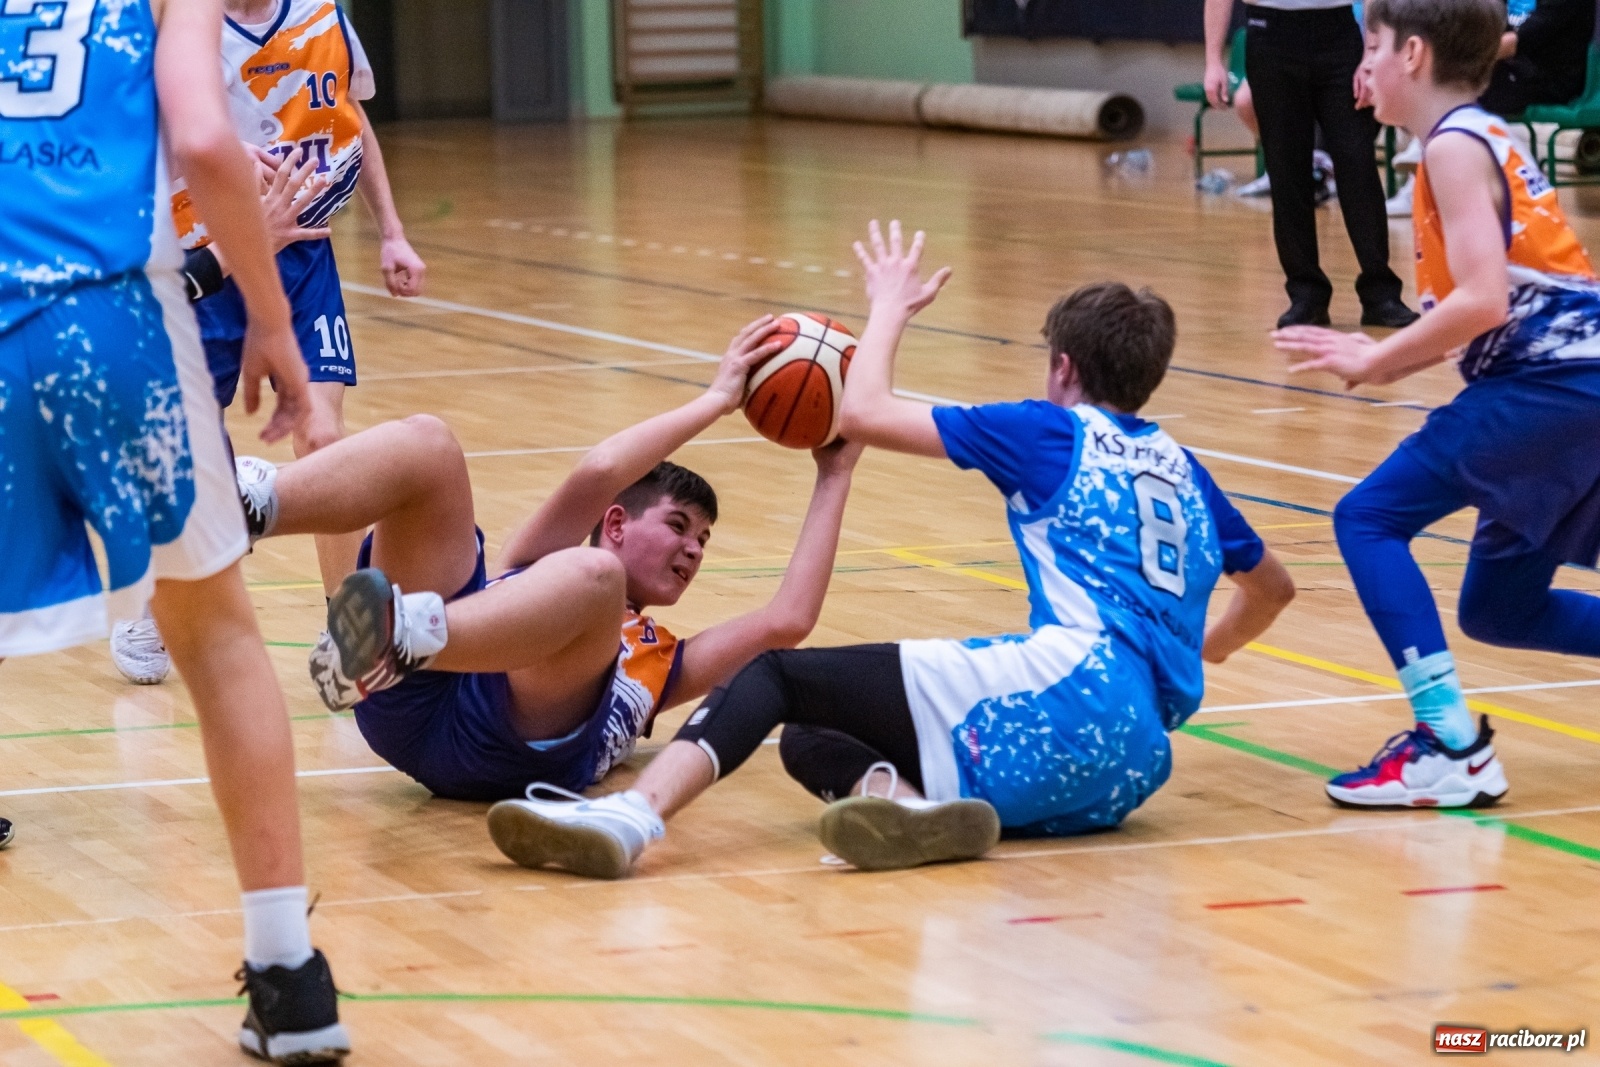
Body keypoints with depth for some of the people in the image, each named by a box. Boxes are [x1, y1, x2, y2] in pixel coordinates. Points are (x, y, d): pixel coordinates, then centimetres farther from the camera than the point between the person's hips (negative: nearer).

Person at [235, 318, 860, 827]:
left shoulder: (663, 663, 42)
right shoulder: (542, 564, 38)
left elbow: (786, 621, 27)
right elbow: (598, 474, 16)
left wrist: (834, 476, 34)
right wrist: (716, 400, 24)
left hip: (515, 754, 0)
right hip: (414, 705, 0)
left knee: (590, 577, -28)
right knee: (425, 444, -15)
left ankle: (400, 641, -59)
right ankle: (240, 509, -48)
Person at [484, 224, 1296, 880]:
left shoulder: (1052, 433, 10)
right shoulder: (1183, 470, 29)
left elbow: (865, 413, 4)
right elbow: (1272, 588, 43)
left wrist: (890, 307, 22)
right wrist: (1197, 656, 61)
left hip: (1072, 686, -7)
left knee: (775, 673, -5)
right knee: (807, 743, 11)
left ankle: (635, 814, -33)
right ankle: (917, 804, -24)